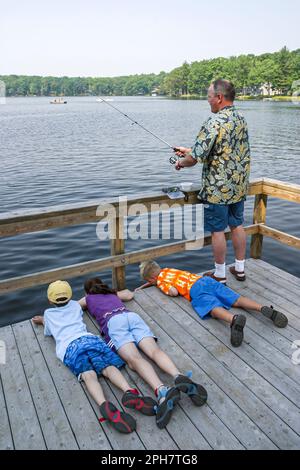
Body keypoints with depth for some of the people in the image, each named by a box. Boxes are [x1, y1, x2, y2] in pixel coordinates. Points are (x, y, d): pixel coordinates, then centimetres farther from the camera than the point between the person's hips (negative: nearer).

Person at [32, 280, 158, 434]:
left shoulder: (48, 313, 32)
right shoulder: (74, 305, 37)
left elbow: (48, 332, 49)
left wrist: (42, 321, 69)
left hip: (69, 346, -1)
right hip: (89, 338, 2)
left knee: (89, 375, -23)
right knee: (108, 367, -17)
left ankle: (104, 405, -53)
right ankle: (129, 392, -47)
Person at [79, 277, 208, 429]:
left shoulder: (88, 298, 32)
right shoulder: (113, 293, 40)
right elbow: (130, 294, 57)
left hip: (113, 321, -4)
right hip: (132, 315, 4)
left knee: (134, 359, -26)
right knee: (155, 350, -18)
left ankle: (161, 390, -52)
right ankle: (179, 377, -47)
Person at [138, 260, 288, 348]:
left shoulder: (161, 281, 12)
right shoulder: (167, 270, 34)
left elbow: (174, 292, -5)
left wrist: (169, 289, 16)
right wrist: (143, 286, 57)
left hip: (195, 289, -7)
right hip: (207, 279, 7)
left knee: (214, 308, -30)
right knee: (237, 300, -6)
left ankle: (234, 319, -60)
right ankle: (264, 309, -26)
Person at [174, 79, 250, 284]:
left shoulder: (215, 122, -20)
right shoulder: (241, 119, 8)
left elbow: (195, 158, -22)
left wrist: (182, 162, 1)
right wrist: (189, 151, 18)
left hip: (218, 188, -8)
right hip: (239, 185, 8)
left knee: (218, 230, 4)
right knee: (237, 225, 17)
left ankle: (220, 274, 17)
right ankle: (240, 269, 30)